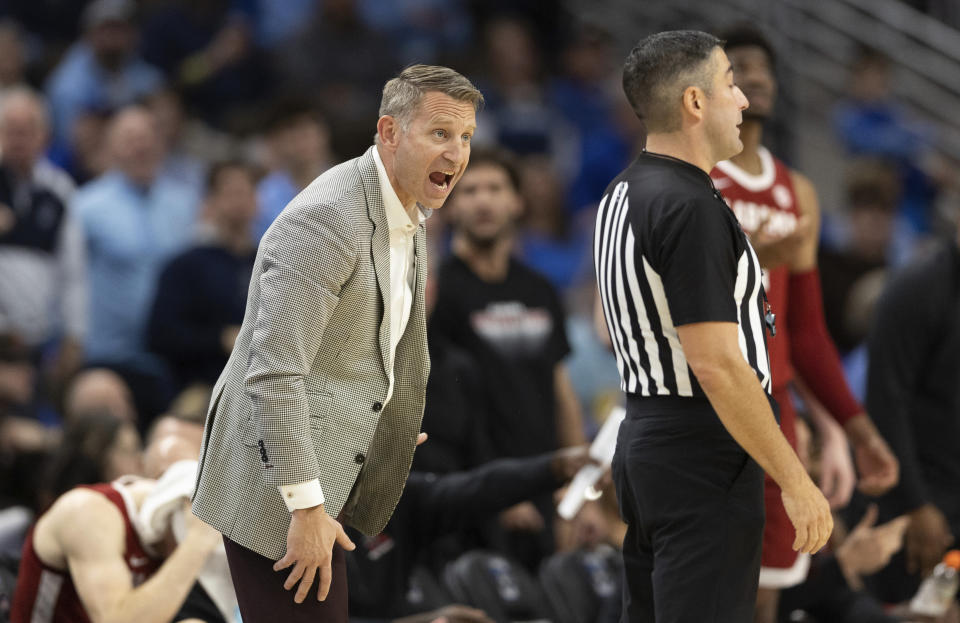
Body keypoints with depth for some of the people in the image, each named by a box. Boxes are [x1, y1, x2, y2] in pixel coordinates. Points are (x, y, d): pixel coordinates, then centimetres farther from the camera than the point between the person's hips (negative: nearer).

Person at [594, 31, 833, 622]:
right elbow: (716, 365, -23)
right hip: (705, 460, -10)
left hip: (644, 436, 10)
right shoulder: (690, 207, -19)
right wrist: (796, 482, -19)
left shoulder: (623, 194, 12)